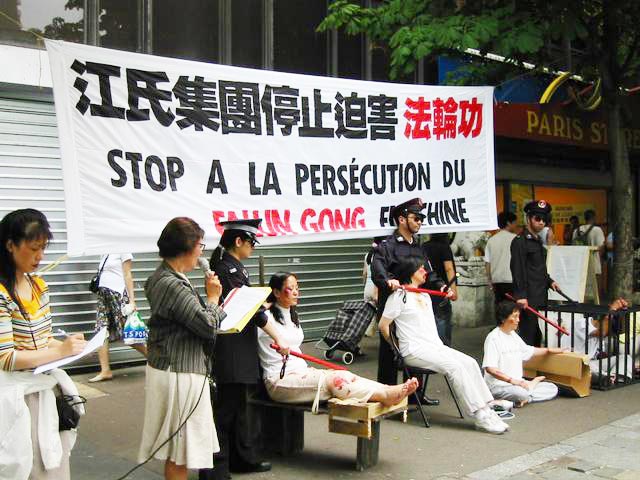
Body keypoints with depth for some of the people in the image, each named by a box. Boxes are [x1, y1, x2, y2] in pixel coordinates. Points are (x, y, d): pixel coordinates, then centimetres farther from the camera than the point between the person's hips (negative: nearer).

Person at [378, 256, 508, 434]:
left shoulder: (425, 296, 24)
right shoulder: (399, 296, -4)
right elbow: (383, 325, -5)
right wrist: (397, 347, 3)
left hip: (435, 346, 8)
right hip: (414, 350, -8)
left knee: (470, 362, -14)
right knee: (454, 366, -27)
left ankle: (486, 410, -17)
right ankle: (480, 417, -25)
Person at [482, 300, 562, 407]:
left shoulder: (513, 335, 14)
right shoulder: (493, 338, -14)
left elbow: (529, 351, 33)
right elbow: (490, 369, -23)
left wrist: (549, 350, 38)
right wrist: (512, 380, -29)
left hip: (518, 382, 9)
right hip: (498, 385, -9)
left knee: (552, 389, -1)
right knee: (521, 393, -38)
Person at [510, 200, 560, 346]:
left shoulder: (537, 241, 19)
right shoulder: (520, 241, -10)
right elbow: (517, 270, -17)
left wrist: (549, 281, 12)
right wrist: (520, 296, -23)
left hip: (538, 298, 9)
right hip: (527, 299, -9)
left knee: (536, 336, 13)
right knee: (527, 335, -8)